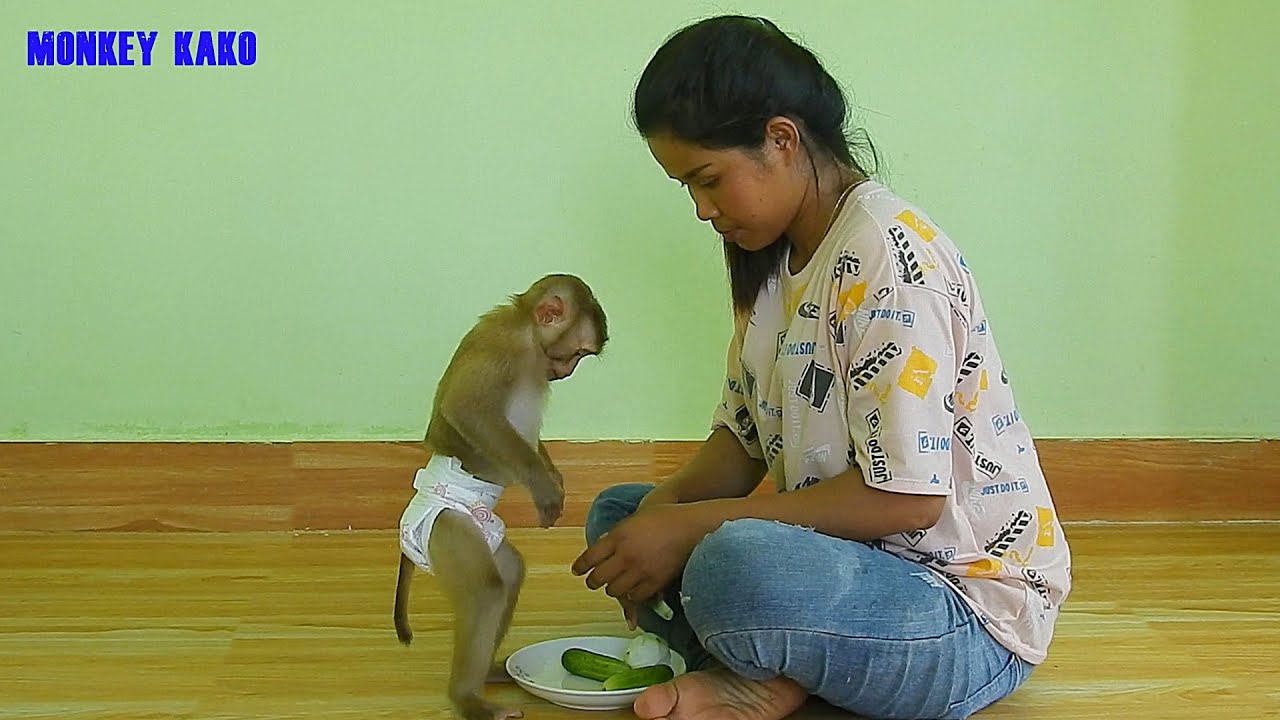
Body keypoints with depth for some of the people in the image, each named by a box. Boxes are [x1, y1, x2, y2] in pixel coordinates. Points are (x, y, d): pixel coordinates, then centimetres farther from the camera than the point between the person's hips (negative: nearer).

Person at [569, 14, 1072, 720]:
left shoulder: (886, 251, -20)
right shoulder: (770, 258, 9)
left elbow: (905, 497, -25)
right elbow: (743, 435, 12)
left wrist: (692, 527, -21)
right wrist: (667, 504, -9)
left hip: (970, 612, -10)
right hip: (848, 558, 10)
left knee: (734, 565, -38)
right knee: (617, 514, 8)